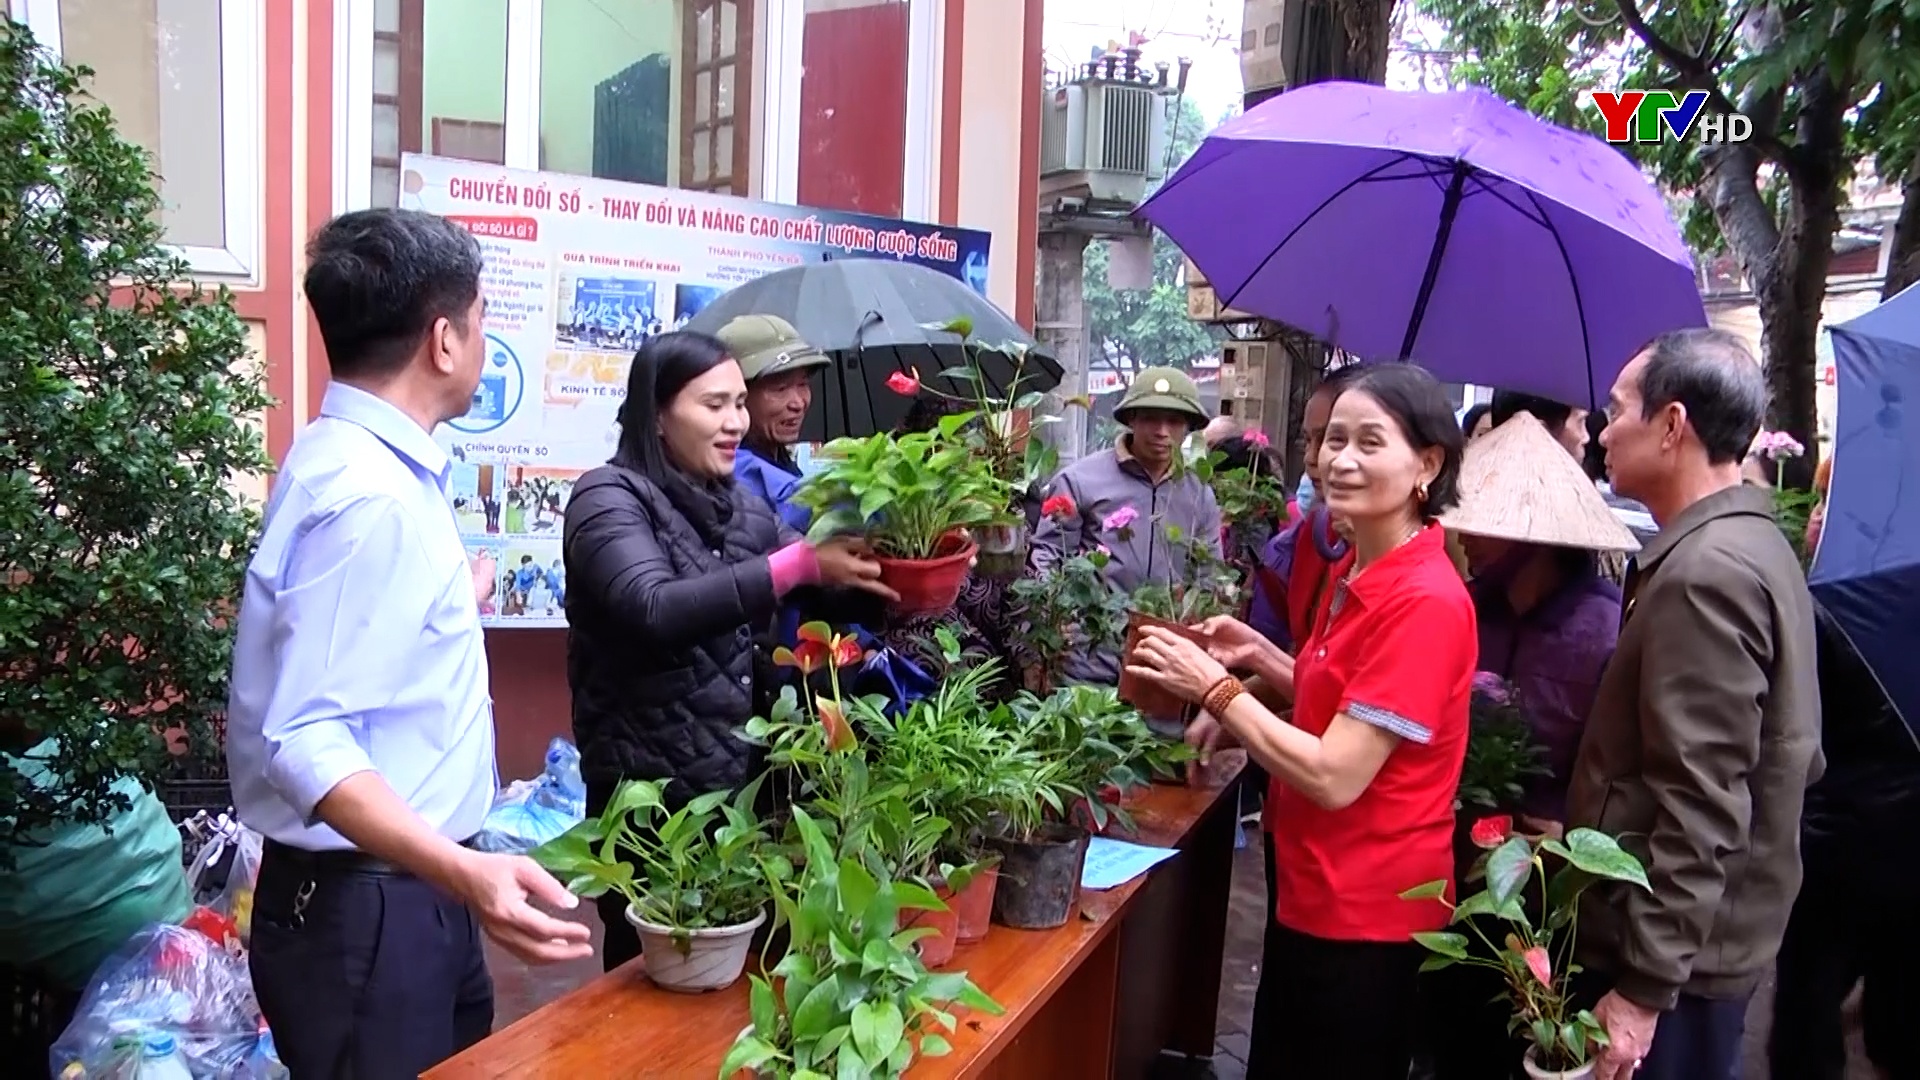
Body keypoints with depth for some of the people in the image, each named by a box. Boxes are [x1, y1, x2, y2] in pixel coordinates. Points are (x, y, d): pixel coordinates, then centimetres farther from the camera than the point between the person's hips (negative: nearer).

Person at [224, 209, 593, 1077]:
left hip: (410, 894, 9)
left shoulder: (360, 460, 7)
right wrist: (464, 872, -39)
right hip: (363, 910, -9)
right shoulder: (372, 494, -23)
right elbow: (307, 738, -28)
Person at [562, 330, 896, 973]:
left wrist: (874, 564, -11)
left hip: (744, 782, 6)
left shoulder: (744, 508, 12)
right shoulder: (609, 497, -8)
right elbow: (655, 611, -24)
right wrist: (800, 563, -30)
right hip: (652, 792, -6)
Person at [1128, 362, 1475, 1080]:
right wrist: (1261, 654, 3)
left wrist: (1215, 686, -20)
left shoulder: (1425, 601, -24)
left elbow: (1334, 776, -26)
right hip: (1315, 892, 9)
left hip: (1365, 915, -9)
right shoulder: (1360, 570, 6)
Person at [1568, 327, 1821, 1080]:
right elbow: (1790, 756, 16)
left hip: (1675, 961, -10)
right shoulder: (1754, 546, 10)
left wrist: (1644, 989, -21)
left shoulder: (1704, 573, -22)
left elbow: (1700, 811, -25)